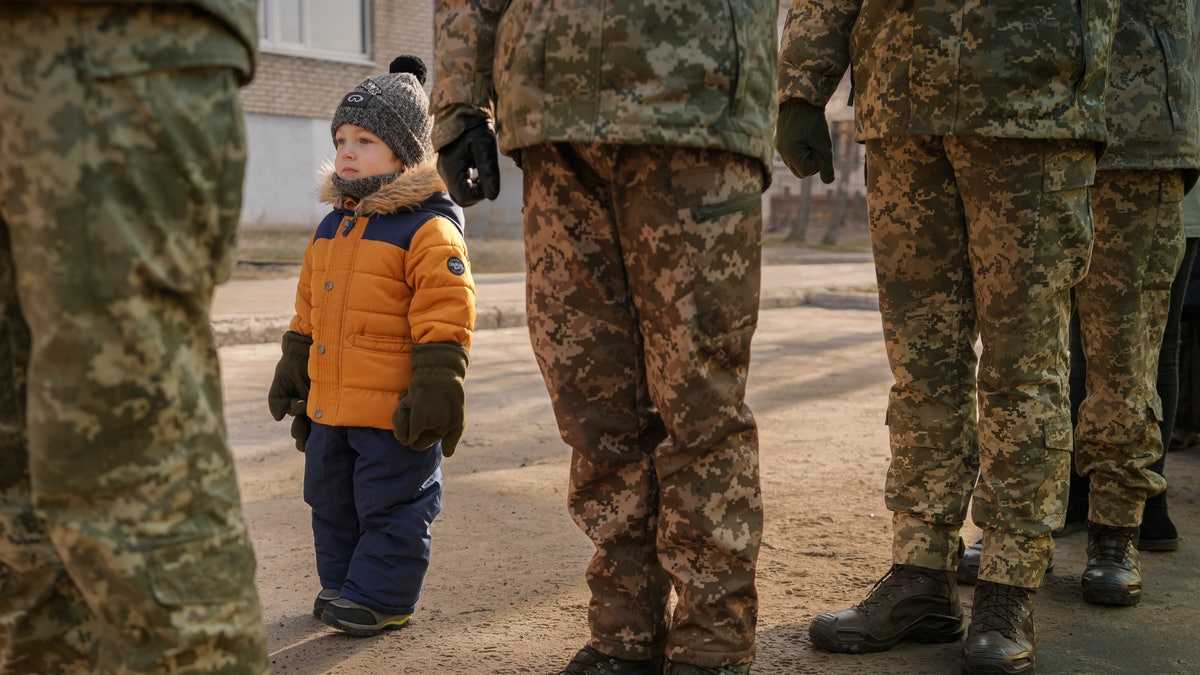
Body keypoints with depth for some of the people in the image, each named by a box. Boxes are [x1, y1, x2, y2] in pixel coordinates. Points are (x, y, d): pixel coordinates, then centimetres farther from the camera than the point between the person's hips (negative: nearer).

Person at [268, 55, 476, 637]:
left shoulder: (428, 230, -13)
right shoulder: (329, 228, 13)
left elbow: (445, 321, -17)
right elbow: (308, 312, 21)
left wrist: (436, 390, -21)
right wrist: (292, 372, 23)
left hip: (392, 412, -8)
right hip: (330, 405, 9)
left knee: (391, 503, 3)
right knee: (331, 499, 18)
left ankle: (381, 596, 15)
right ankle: (341, 582, 33)